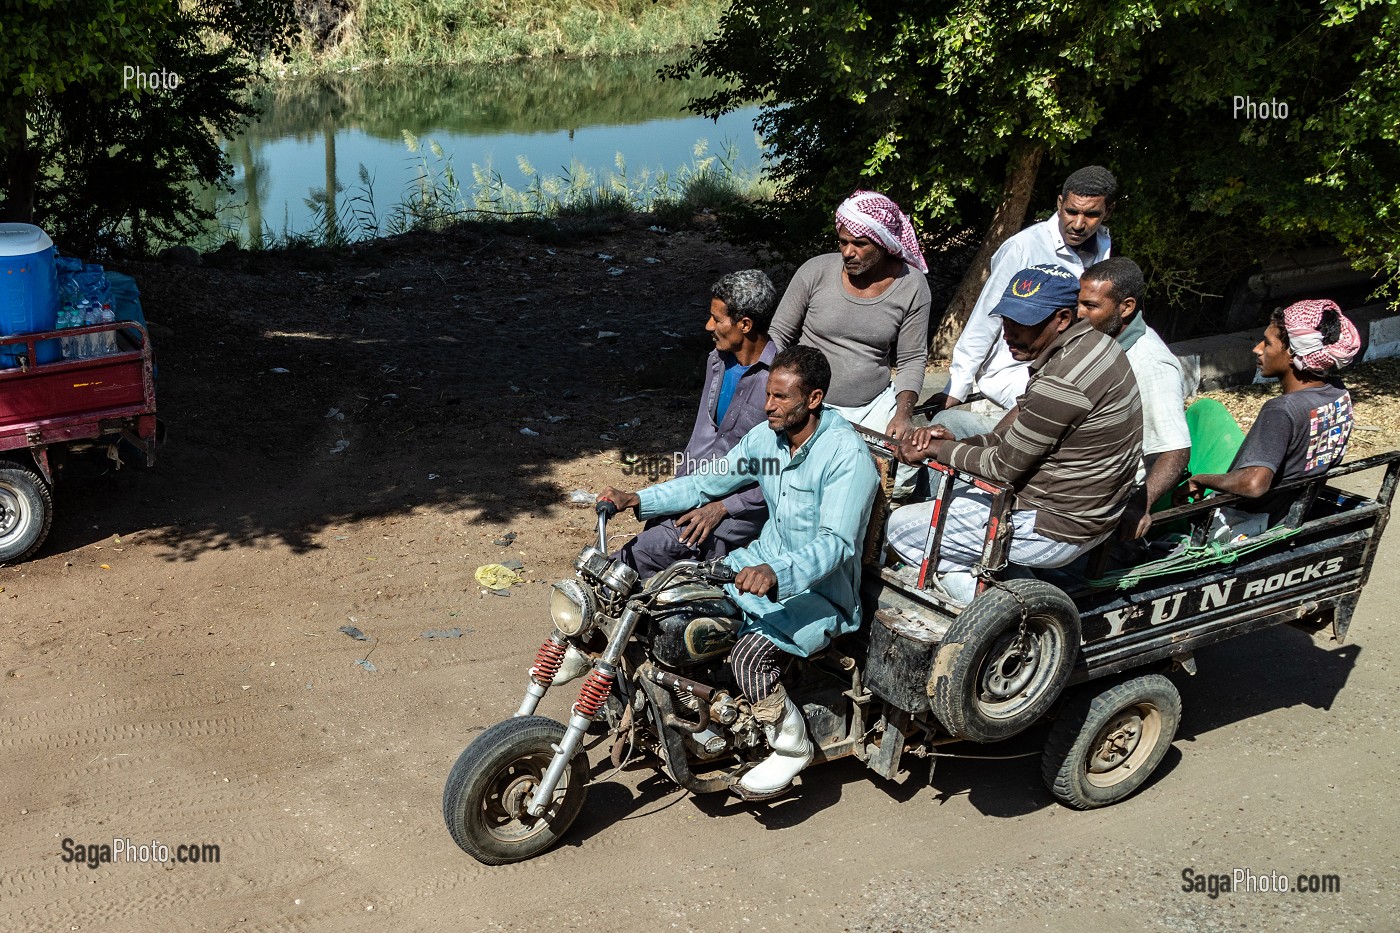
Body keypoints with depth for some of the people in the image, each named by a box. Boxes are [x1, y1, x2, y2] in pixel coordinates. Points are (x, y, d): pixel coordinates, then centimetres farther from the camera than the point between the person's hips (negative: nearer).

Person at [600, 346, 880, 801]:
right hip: (763, 563, 8)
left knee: (751, 654, -31)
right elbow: (710, 481, 10)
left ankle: (792, 746, -5)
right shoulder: (767, 437, 1)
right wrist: (638, 500, -2)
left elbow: (836, 543, -31)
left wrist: (775, 574, -49)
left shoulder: (847, 454, -23)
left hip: (821, 593, -8)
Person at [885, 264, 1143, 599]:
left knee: (899, 527, 0)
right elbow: (1013, 437, 9)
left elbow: (1003, 467, -18)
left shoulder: (1062, 382, -29)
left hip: (1053, 529, -10)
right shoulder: (1090, 342, 3)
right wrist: (954, 442, -2)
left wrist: (936, 449, -5)